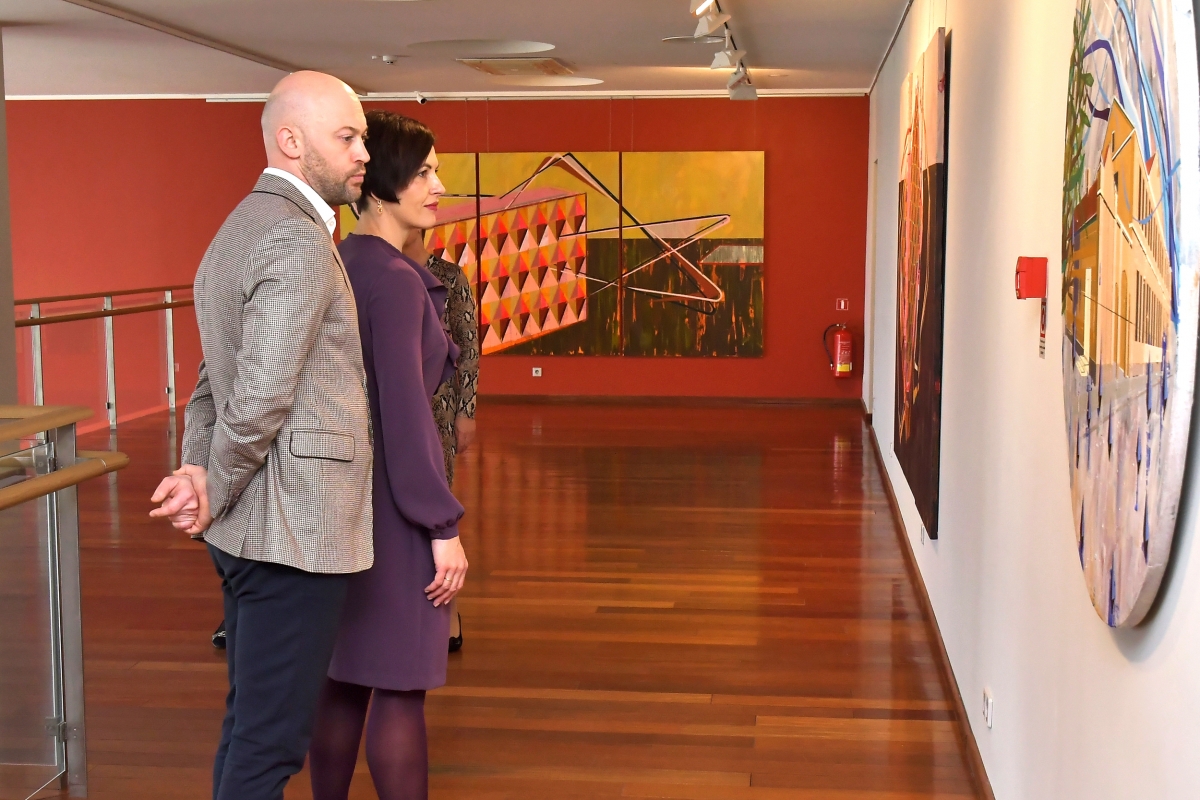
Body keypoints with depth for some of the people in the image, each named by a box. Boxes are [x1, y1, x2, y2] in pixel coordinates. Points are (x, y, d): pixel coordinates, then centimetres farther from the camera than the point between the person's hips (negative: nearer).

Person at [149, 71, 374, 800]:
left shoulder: (242, 230, 16)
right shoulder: (298, 242, -16)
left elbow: (213, 384, 16)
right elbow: (261, 398, -23)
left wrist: (200, 474, 1)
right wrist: (217, 494, -9)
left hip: (248, 529, 10)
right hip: (296, 530, -10)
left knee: (249, 723, 18)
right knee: (271, 741, -1)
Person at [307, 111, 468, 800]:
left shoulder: (340, 265, 8)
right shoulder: (395, 279, -17)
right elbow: (404, 412, -20)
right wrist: (444, 527, -16)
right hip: (390, 502, -8)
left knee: (343, 679, 15)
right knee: (401, 688, 1)